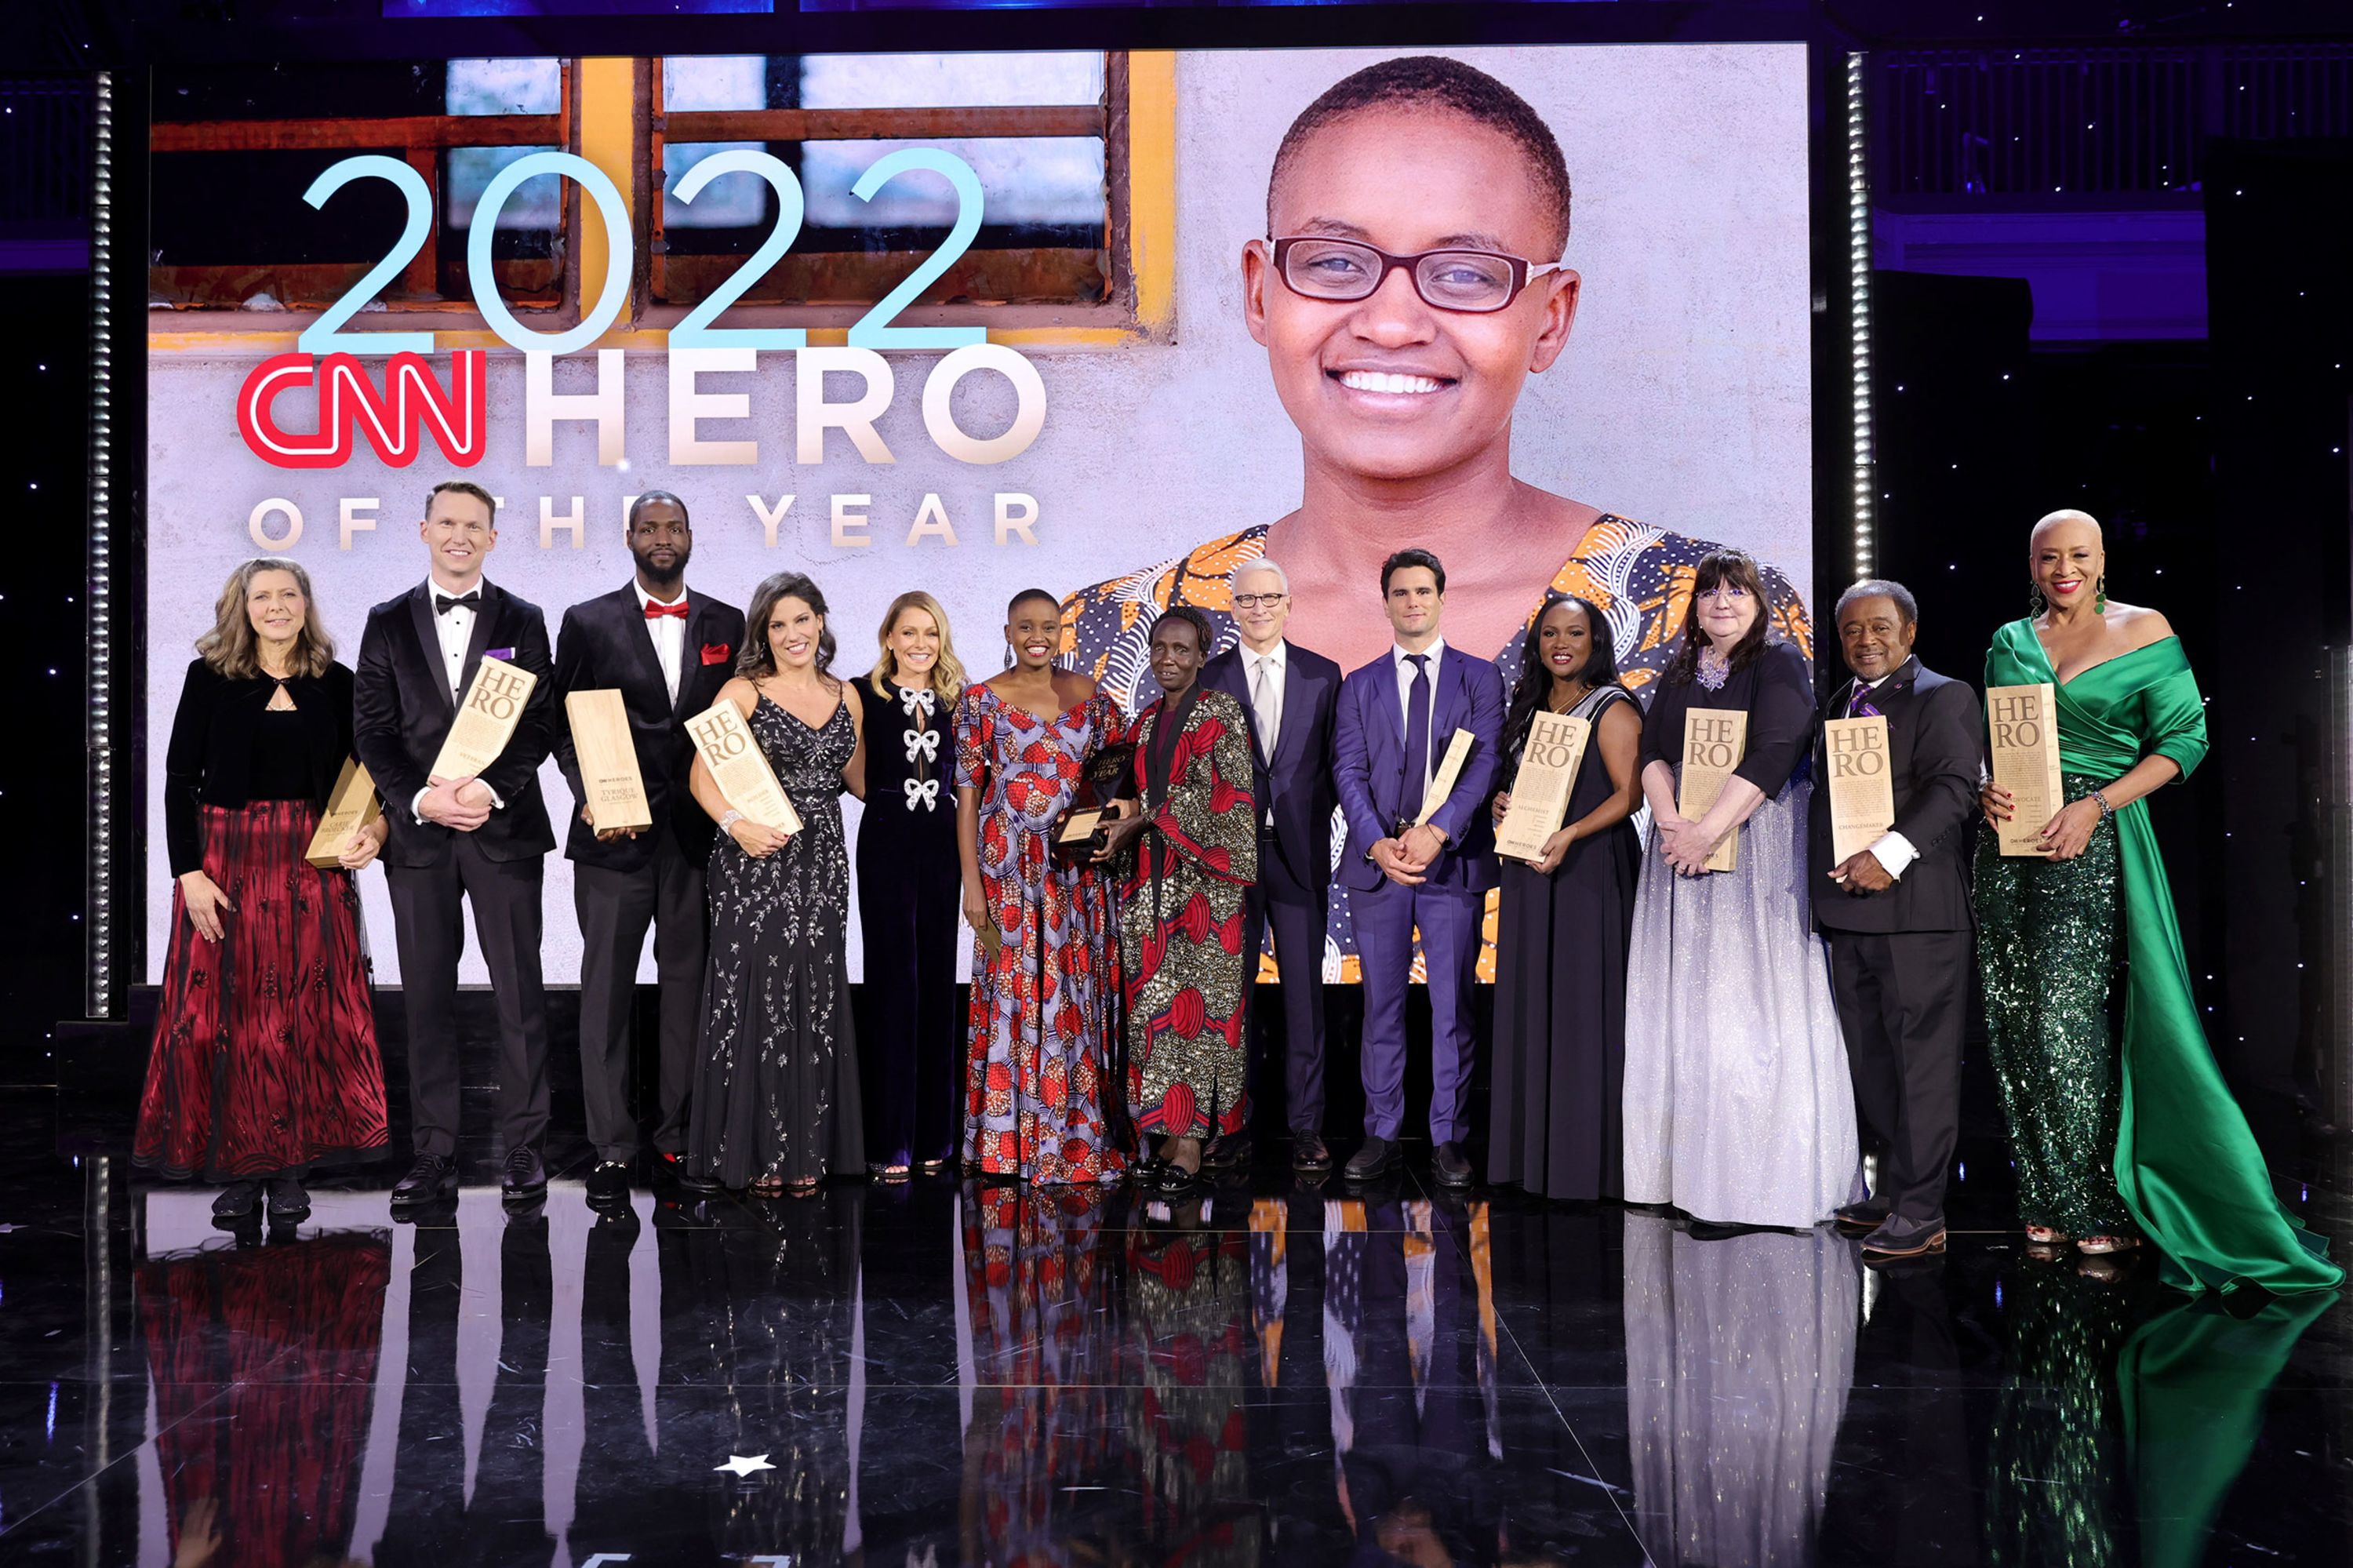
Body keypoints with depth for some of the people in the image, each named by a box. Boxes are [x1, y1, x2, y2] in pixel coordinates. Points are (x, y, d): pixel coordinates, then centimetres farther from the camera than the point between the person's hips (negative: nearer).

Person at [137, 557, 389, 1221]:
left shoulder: (335, 684, 6)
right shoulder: (210, 677, 2)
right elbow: (180, 779, -1)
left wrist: (374, 828, -11)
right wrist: (189, 872, -9)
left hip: (313, 863, 1)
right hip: (225, 861, -1)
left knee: (307, 1010, 1)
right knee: (224, 1009, 0)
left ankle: (289, 1166, 11)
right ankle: (236, 1163, 11)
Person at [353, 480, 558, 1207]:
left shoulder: (522, 621, 7)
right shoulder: (389, 622, 9)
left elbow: (541, 724, 1)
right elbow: (370, 730, 3)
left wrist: (491, 788, -14)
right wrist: (419, 798, -12)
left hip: (505, 827, -1)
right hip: (417, 828, 1)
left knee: (519, 990, 0)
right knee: (427, 996, 4)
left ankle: (523, 1147, 8)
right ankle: (434, 1153, 11)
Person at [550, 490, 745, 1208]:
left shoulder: (726, 624, 9)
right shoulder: (589, 623, 3)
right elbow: (564, 724, 3)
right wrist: (592, 798, -12)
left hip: (699, 834, 2)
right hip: (615, 834, -2)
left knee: (689, 985, 7)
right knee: (607, 988, 0)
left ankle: (679, 1134, 18)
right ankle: (612, 1149, 7)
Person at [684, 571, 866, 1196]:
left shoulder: (846, 697, 12)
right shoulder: (742, 692, -1)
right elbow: (703, 776, -7)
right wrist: (737, 825, -22)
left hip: (821, 865, 4)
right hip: (757, 862, -4)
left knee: (815, 1004, 6)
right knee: (755, 1001, -2)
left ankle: (804, 1151, 15)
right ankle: (752, 1152, 8)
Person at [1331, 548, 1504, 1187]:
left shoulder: (1480, 676, 7)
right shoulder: (1359, 685, 12)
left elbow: (1485, 762, -4)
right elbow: (1348, 771, 3)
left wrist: (1438, 831, -17)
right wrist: (1378, 843, -13)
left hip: (1454, 861, -1)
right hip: (1377, 863, 2)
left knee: (1452, 1006, 2)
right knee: (1381, 1004, 6)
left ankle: (1448, 1139, 10)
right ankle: (1380, 1135, 14)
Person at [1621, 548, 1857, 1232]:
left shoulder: (1779, 662, -2)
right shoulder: (1680, 673, 16)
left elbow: (1772, 753, -14)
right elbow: (1652, 751, 6)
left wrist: (1709, 831, -19)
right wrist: (1669, 821, -13)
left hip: (1756, 846, -6)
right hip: (1682, 843, 6)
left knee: (1748, 1007, -8)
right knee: (1686, 1005, 3)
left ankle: (1750, 1183, -5)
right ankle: (1687, 1171, 8)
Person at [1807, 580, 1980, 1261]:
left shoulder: (1942, 697, -3)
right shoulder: (1837, 706, 21)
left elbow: (1953, 787, -15)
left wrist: (1891, 853, -24)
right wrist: (1825, 882, 13)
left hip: (1918, 910, -8)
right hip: (1849, 909, 8)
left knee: (1922, 1058, -4)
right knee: (1868, 1058, 12)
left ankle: (1921, 1211, 0)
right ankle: (1892, 1189, 23)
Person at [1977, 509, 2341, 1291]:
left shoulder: (2143, 631, 2)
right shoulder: (2010, 642, 13)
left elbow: (2183, 737, -3)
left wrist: (2096, 805, -14)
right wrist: (1985, 788, -4)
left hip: (2094, 844, -4)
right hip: (2012, 842, 4)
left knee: (2071, 1022, -10)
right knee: (2019, 1023, 4)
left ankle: (2108, 1206, 4)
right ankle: (2049, 1201, 15)